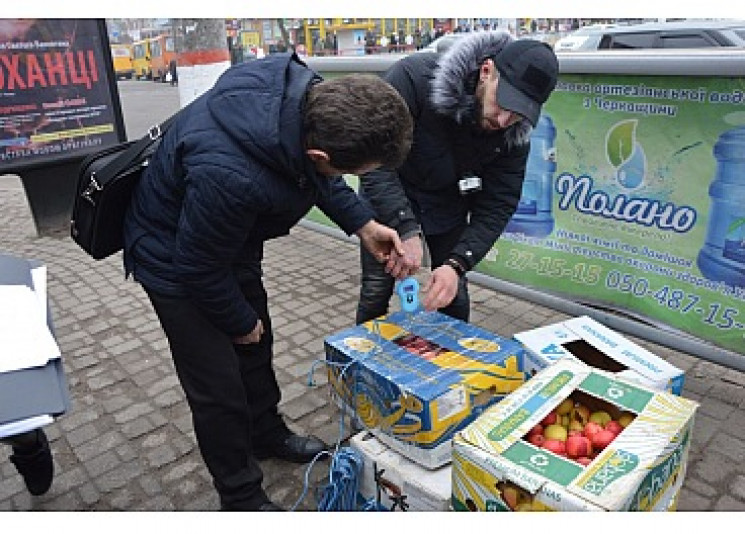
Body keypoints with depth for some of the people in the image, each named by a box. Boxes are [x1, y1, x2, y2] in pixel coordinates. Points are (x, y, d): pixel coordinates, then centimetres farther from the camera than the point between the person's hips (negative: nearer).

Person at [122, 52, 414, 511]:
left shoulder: (308, 92, -25)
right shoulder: (227, 175, -45)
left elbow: (314, 175, -1)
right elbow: (200, 267, -26)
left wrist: (362, 224, -9)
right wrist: (239, 322, -10)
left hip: (234, 235, 8)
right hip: (179, 260, -7)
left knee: (257, 346, 23)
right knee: (219, 387, 3)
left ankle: (267, 434, 49)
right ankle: (242, 497, 28)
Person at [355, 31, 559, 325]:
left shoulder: (515, 133, -19)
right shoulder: (414, 77, -31)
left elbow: (497, 206, -16)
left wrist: (457, 264, -30)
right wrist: (406, 230, -43)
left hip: (448, 206, 3)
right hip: (387, 199, -2)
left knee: (453, 296, 4)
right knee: (376, 290, 0)